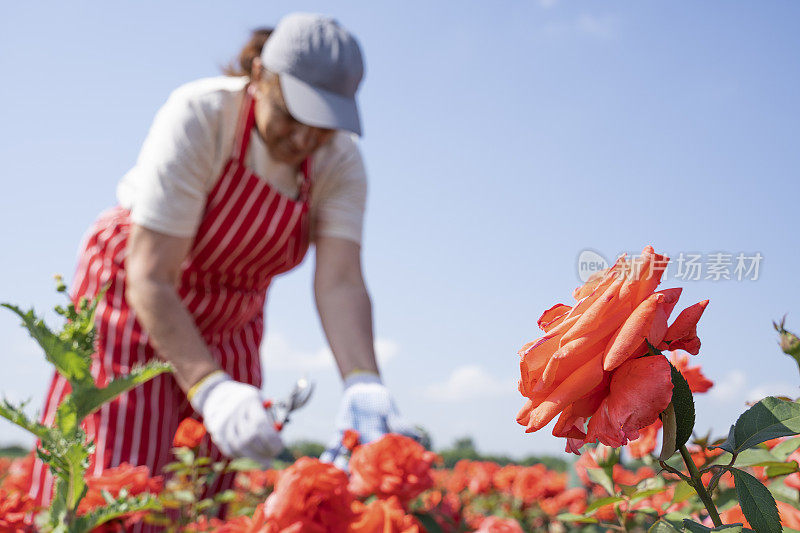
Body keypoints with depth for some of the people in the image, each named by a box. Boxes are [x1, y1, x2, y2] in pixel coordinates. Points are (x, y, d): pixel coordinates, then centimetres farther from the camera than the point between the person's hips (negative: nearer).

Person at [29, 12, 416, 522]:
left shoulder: (340, 160, -16)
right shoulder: (199, 116, -28)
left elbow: (340, 283, -25)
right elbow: (150, 278, -32)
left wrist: (363, 384, -42)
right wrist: (210, 388, -43)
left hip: (231, 319, 4)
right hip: (133, 299, -3)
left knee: (211, 493, 3)